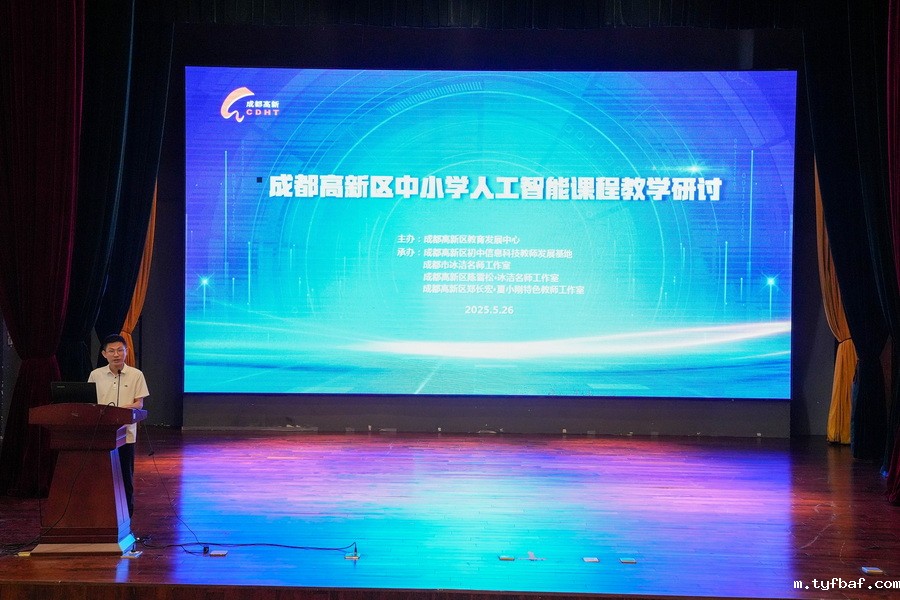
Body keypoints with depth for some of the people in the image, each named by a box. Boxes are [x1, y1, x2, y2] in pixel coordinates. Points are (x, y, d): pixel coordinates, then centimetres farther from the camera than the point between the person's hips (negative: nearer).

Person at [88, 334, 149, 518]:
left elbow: (139, 403, -1)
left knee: (126, 476, 5)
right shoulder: (96, 375, 6)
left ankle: (126, 517, 14)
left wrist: (123, 409, -21)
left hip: (125, 433, -1)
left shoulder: (136, 375, 1)